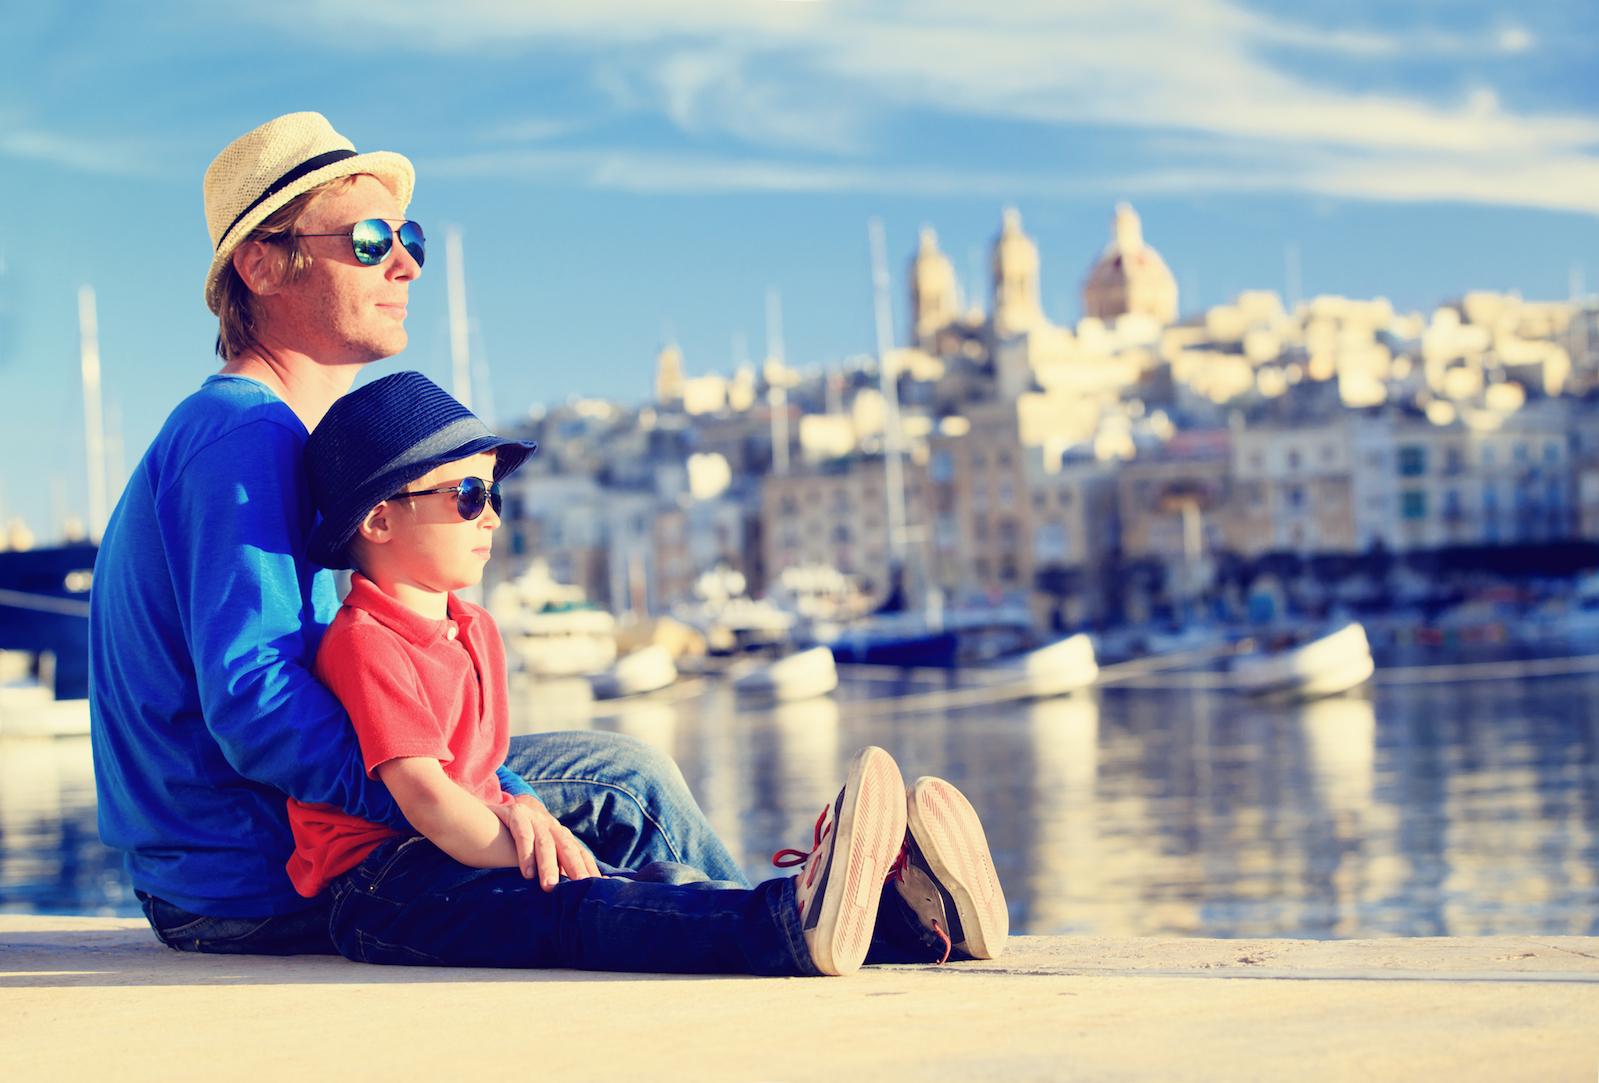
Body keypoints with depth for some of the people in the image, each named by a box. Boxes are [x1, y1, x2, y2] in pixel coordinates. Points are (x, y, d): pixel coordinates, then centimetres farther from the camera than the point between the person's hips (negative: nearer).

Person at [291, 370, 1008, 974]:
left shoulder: (474, 631, 22)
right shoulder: (364, 642, -13)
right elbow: (422, 792, -21)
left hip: (464, 859, 9)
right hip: (382, 888, -9)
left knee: (665, 885, -11)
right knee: (570, 914, -33)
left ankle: (896, 911, -28)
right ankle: (789, 929, -59)